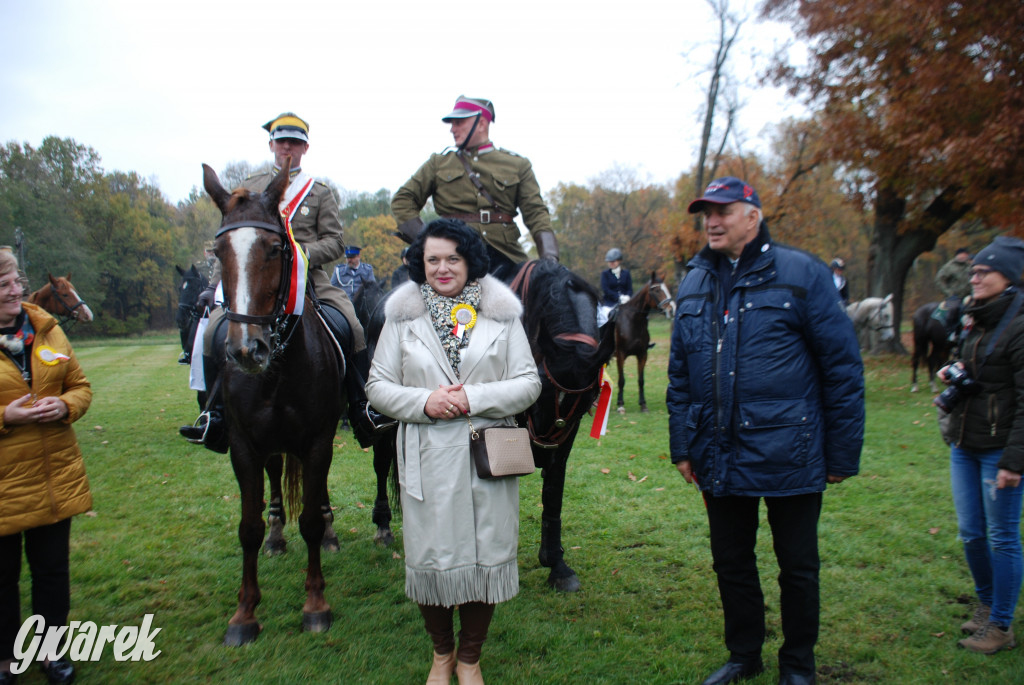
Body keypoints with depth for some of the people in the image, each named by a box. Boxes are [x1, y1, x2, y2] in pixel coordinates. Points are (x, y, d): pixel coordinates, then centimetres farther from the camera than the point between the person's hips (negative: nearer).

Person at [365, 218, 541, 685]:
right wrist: (424, 402, -15)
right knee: (430, 557, 10)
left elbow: (529, 383, -2)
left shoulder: (501, 314, 1)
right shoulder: (402, 316, 2)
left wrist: (474, 397, -16)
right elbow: (377, 384, 2)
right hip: (426, 460, 0)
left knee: (484, 556, 9)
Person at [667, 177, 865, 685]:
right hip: (719, 458, 5)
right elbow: (679, 373, 13)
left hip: (787, 454, -4)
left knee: (797, 566, 12)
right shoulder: (693, 284, 9)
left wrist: (843, 454, -7)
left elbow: (843, 367, -6)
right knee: (731, 562, 16)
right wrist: (682, 445, 9)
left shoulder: (801, 274, -7)